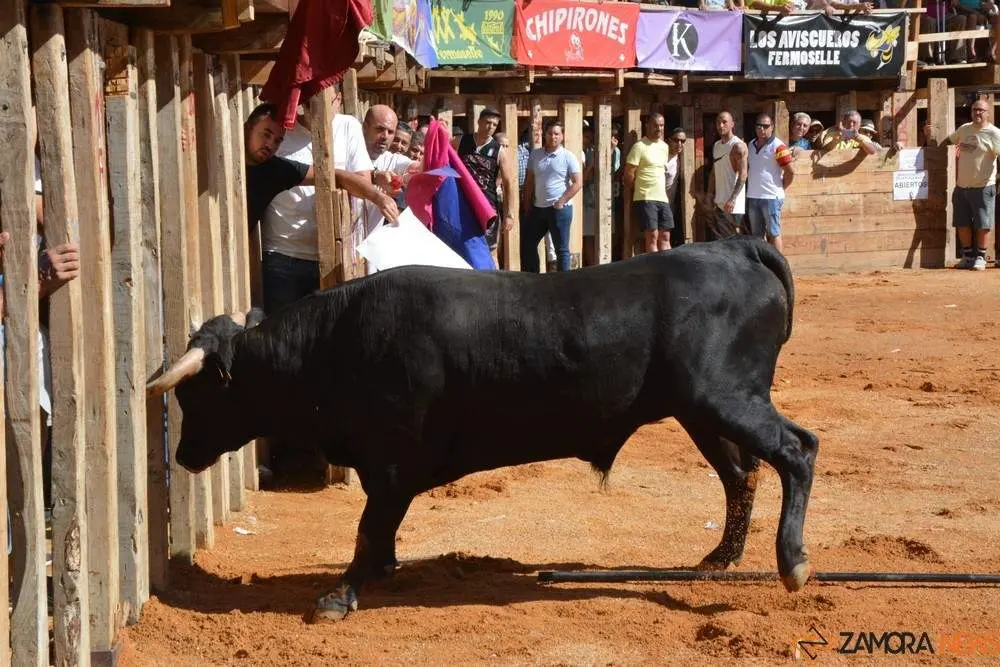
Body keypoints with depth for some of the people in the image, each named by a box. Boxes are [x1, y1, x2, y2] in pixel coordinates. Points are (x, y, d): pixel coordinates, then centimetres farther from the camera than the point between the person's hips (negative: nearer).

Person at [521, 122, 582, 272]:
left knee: (561, 249, 1)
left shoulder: (568, 157, -5)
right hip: (538, 208, 6)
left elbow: (578, 183, -9)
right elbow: (529, 180, 14)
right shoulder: (535, 155, 8)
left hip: (560, 209, -5)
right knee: (527, 244, 9)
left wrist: (561, 202, -13)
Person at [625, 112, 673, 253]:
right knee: (652, 236, -9)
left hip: (663, 198, 7)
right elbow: (629, 174, -8)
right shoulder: (640, 147, -8)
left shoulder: (664, 147, 15)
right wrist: (637, 191, 3)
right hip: (645, 199, -7)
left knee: (665, 237, 4)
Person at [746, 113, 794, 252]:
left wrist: (781, 188, -2)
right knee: (756, 235, 13)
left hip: (771, 197, -7)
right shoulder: (751, 145, 12)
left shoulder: (777, 146, -10)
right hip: (752, 197, 7)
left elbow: (789, 171, -11)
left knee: (773, 234, -2)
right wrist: (750, 186, 13)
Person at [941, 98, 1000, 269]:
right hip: (962, 186, 6)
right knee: (962, 223, 12)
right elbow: (948, 140, 26)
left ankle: (980, 257, 13)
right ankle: (968, 256, 25)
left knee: (982, 225, 0)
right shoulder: (964, 129, 8)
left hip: (983, 187, -6)